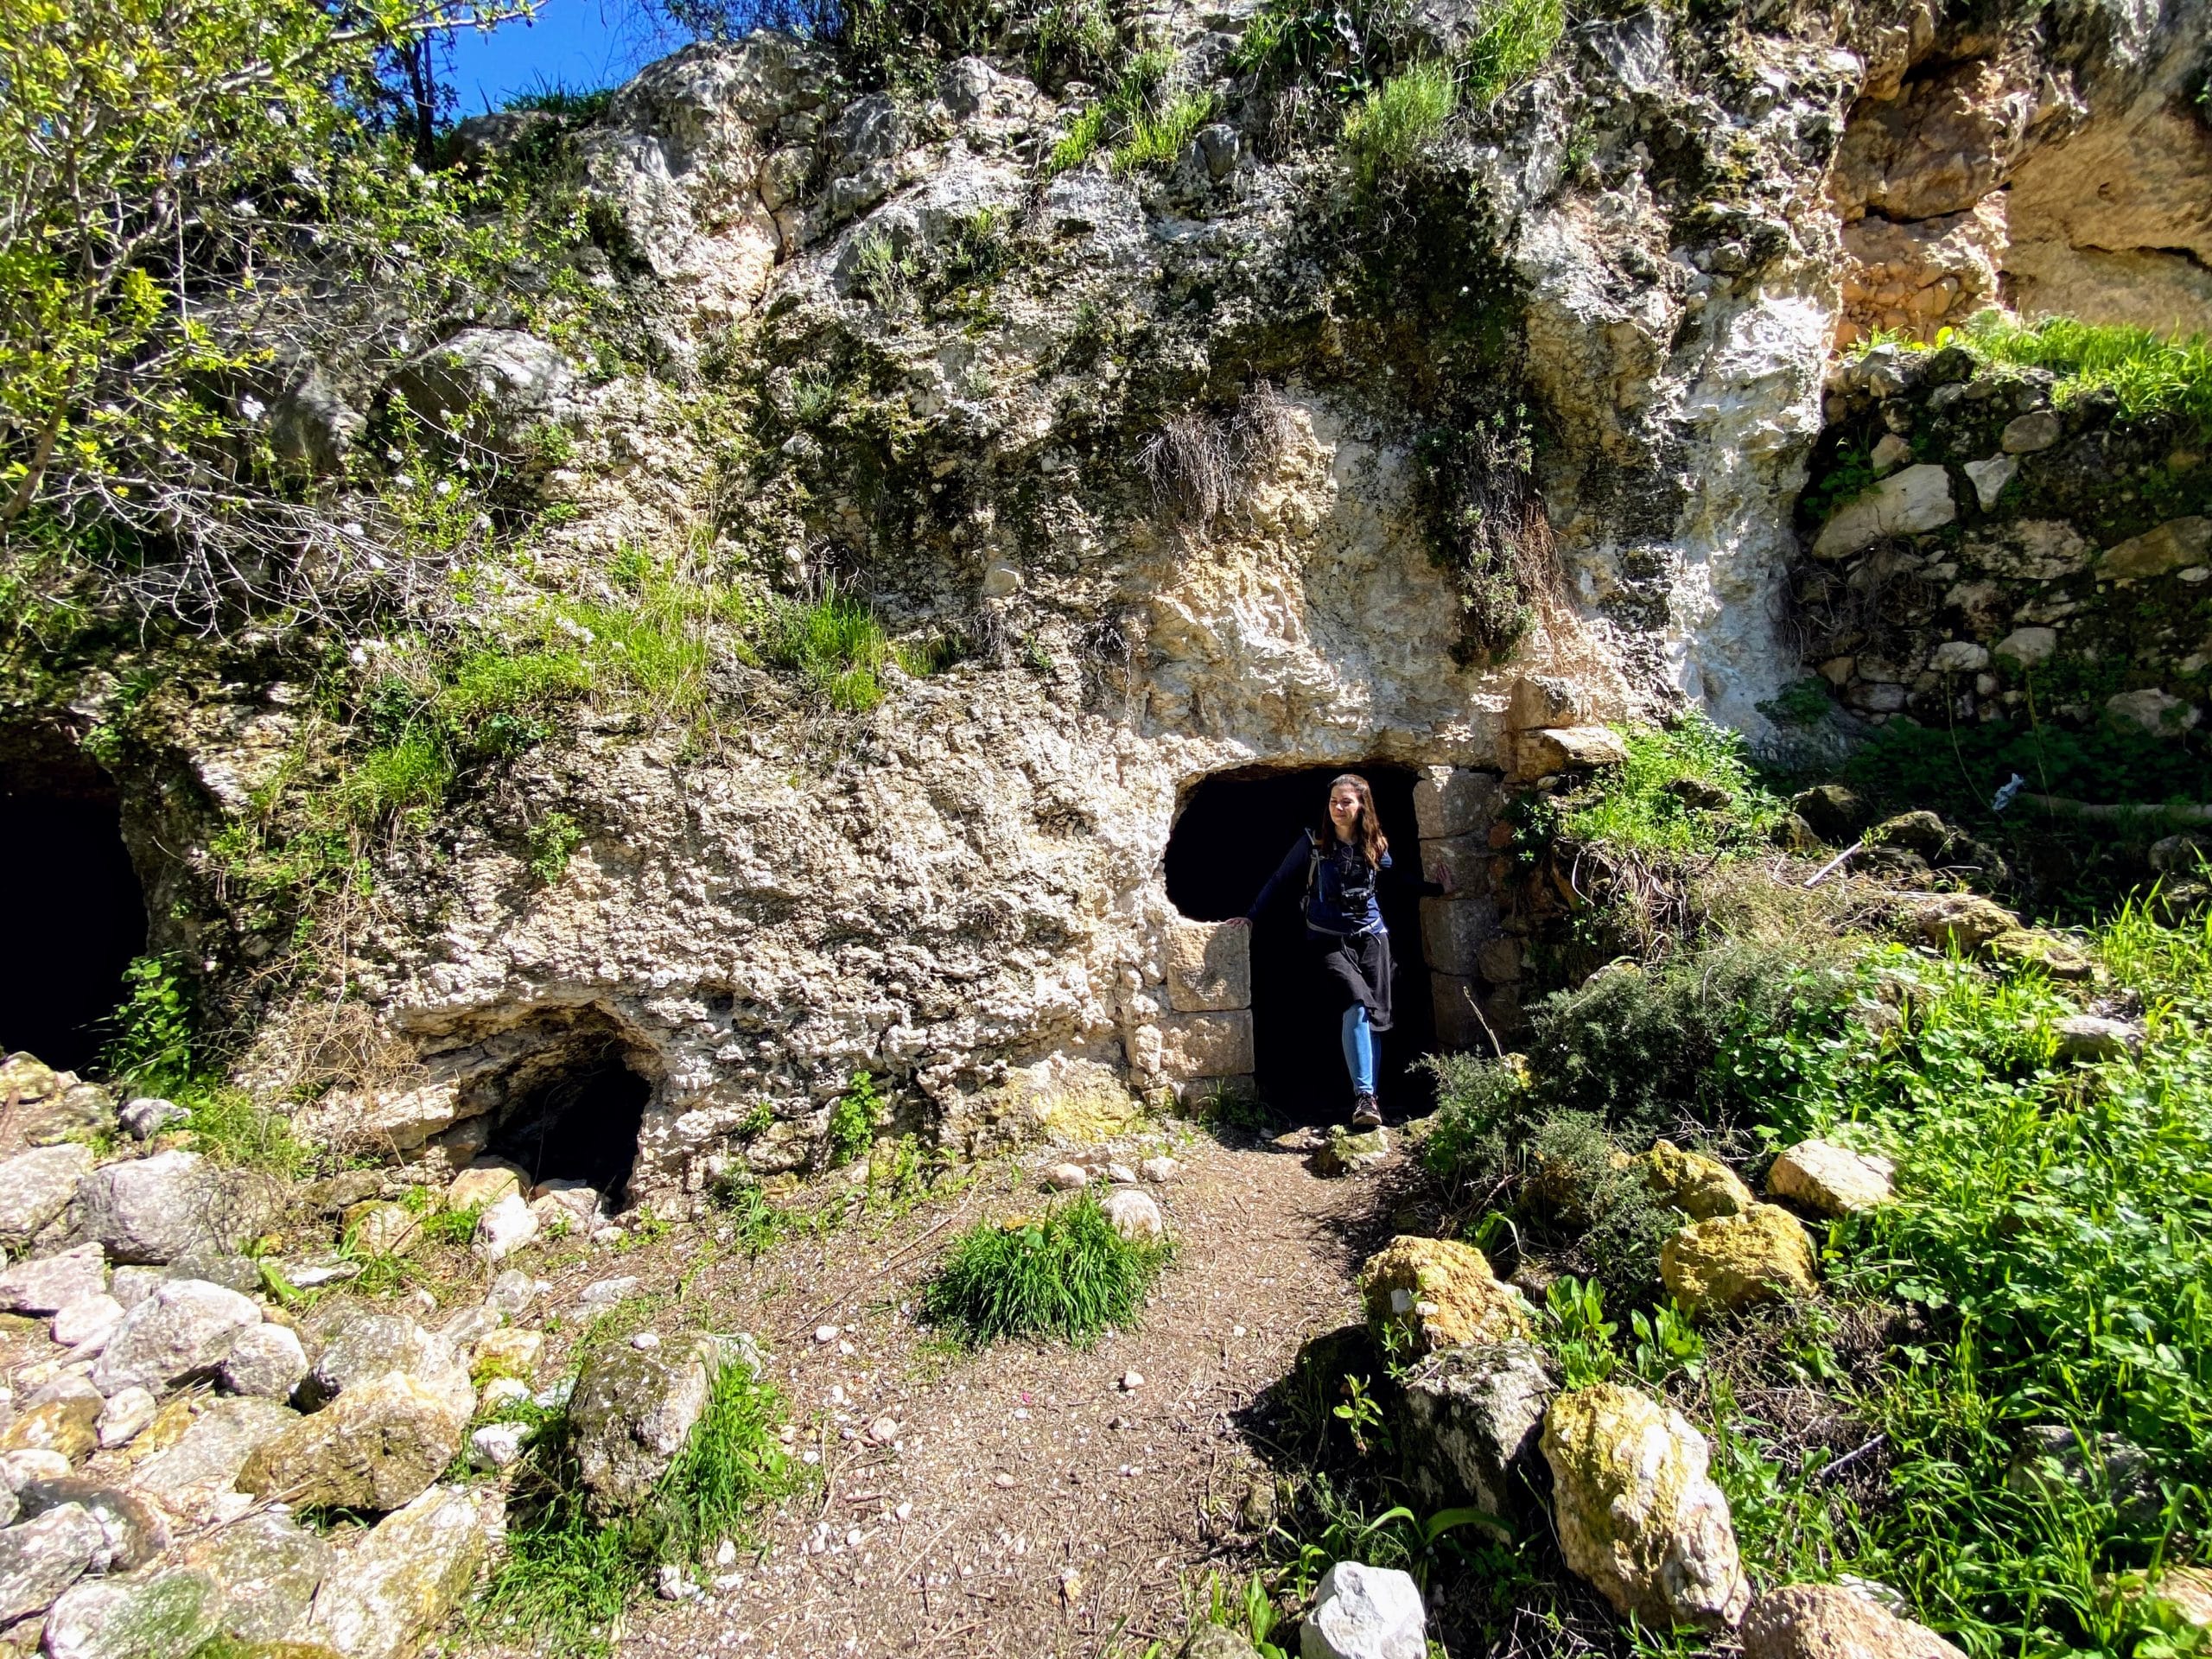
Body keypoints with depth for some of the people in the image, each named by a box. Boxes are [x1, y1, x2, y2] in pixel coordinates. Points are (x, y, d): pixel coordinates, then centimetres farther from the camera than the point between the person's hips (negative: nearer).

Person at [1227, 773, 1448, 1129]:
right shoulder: (1313, 842, -6)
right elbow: (1280, 880, 1)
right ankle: (1364, 1096, -23)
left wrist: (1437, 888, 19)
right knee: (1357, 1005, -24)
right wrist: (1251, 916, 0)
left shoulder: (1376, 846, 3)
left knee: (1376, 1016, 0)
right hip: (1328, 940, -3)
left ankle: (1369, 1098, 12)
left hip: (1371, 936, 4)